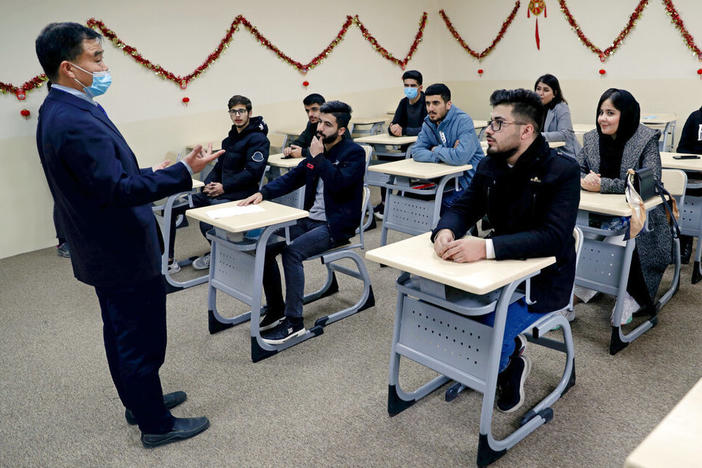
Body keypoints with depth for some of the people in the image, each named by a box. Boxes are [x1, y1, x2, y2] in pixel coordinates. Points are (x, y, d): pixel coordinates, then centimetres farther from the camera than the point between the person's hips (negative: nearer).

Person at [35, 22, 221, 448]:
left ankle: (139, 401, 41)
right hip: (123, 253, -11)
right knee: (142, 341, 4)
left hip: (105, 249, 11)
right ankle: (156, 425, 21)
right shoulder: (77, 123, -27)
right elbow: (117, 189, -30)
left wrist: (150, 175, 16)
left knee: (121, 333, 22)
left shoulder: (60, 111, 7)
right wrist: (183, 172, -29)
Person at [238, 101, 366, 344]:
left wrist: (319, 157, -16)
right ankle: (275, 310, 7)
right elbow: (292, 178, 13)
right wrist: (263, 192, -2)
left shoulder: (354, 153, -9)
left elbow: (339, 183, -26)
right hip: (310, 219, 8)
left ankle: (294, 321, -19)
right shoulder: (317, 149, 13)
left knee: (292, 251, -29)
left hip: (336, 226, -7)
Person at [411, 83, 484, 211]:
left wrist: (436, 150, -13)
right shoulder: (428, 123, 4)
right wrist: (445, 154, -20)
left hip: (468, 179, -6)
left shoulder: (463, 121, -18)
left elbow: (460, 157, -31)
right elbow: (416, 152, -6)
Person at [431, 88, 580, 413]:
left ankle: (511, 363, 13)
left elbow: (554, 237, -29)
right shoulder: (489, 166, 2)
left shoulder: (562, 171, -18)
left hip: (544, 279, -6)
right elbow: (462, 208, 3)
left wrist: (486, 247, -40)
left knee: (488, 330, -26)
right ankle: (510, 347, 12)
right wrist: (446, 231, -23)